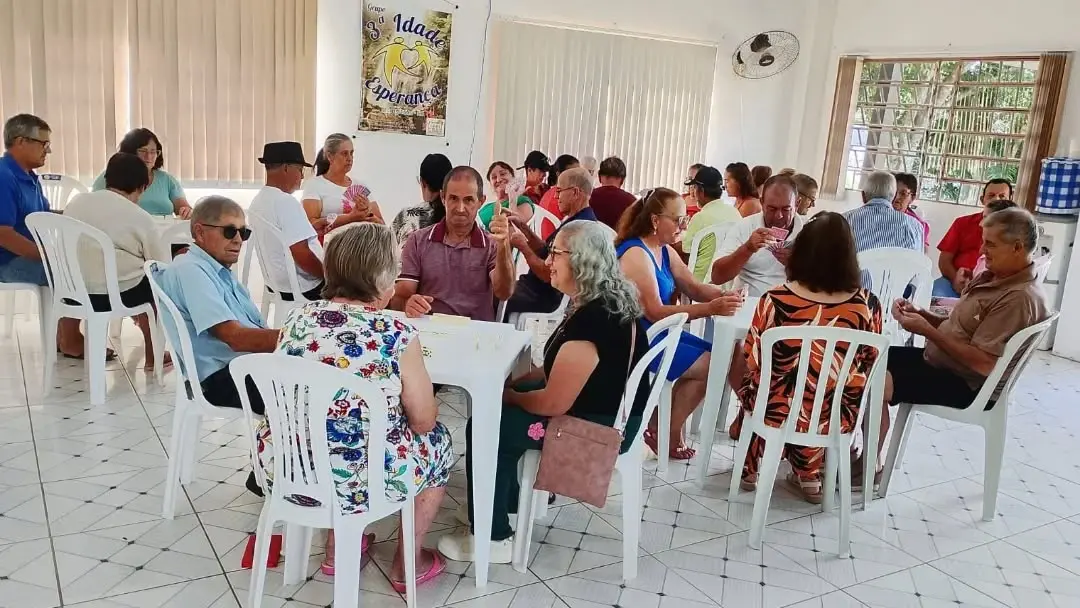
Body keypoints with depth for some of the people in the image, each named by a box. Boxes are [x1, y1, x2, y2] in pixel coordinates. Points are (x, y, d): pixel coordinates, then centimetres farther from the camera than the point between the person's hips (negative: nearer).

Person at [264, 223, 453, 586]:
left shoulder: (297, 319, -2)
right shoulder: (396, 335, -18)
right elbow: (423, 421, -9)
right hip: (356, 480, -5)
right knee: (437, 440, 21)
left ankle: (337, 550, 39)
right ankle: (407, 564, 32)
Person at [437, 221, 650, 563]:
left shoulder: (591, 320, -30)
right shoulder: (605, 301, 2)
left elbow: (553, 404, -24)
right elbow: (561, 369, 14)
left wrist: (511, 397, -5)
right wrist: (514, 383, 6)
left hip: (599, 426, -10)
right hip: (607, 410, 10)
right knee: (497, 400, 17)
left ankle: (492, 539, 7)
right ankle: (512, 498, 30)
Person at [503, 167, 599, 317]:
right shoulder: (574, 221, 9)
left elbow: (548, 275, -25)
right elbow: (546, 251, 13)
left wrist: (523, 246, -13)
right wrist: (523, 227, 4)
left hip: (545, 298, -10)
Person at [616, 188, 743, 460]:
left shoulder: (665, 251, 9)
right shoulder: (636, 253, -21)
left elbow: (695, 288, 11)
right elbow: (654, 313, -26)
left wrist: (724, 295, -12)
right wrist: (711, 309, -31)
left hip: (655, 333, 10)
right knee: (706, 365, -11)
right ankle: (666, 433, 5)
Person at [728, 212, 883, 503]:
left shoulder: (775, 300, -21)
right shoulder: (868, 305, -14)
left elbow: (753, 362, -8)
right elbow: (867, 365, 2)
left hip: (778, 415, -2)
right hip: (837, 420, 2)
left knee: (751, 380, 31)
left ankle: (751, 468, 42)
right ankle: (808, 472, 38)